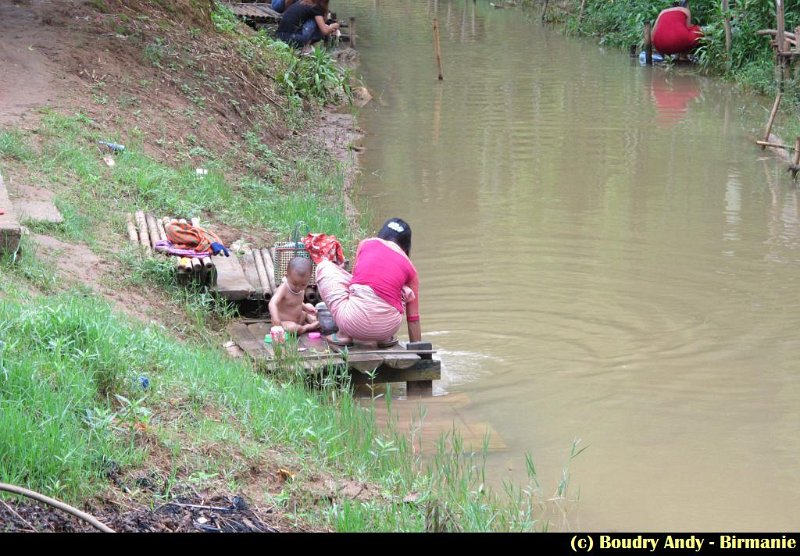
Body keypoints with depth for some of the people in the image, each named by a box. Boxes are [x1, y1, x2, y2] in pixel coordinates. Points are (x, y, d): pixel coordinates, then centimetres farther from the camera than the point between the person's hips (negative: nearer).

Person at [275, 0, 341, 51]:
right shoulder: (315, 8, -2)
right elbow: (324, 31, -1)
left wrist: (329, 28, 37)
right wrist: (333, 26, 19)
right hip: (291, 38, -8)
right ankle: (305, 46, -3)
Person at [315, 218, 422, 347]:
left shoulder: (366, 244, 13)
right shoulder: (409, 267, 16)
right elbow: (413, 318, 19)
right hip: (388, 326, 2)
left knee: (324, 267, 22)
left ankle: (343, 334, 14)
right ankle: (385, 338, 22)